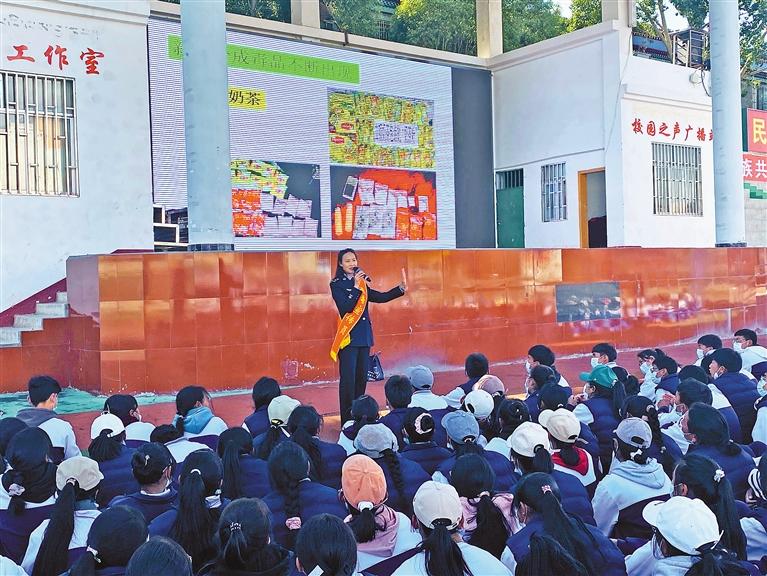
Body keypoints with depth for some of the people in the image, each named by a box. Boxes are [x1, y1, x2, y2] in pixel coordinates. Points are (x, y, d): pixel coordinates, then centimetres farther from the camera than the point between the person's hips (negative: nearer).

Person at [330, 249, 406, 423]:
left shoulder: (362, 282, 12)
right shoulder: (336, 284, -4)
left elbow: (380, 297, 6)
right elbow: (345, 307, -16)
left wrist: (401, 289, -3)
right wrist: (356, 287, -21)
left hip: (364, 336, 6)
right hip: (348, 336, -6)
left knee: (362, 377, 9)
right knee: (348, 379, -7)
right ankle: (347, 420, -1)